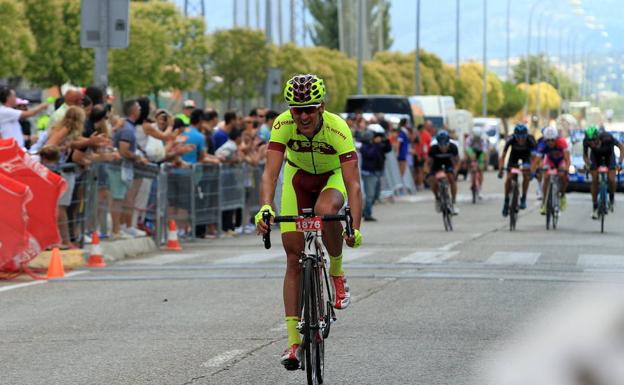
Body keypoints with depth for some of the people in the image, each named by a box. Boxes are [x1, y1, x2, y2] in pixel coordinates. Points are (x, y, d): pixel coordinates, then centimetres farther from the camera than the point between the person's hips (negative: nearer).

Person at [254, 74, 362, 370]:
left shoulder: (337, 129, -33)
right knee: (294, 258, -6)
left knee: (325, 210, -38)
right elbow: (270, 172, -35)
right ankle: (294, 341, -1)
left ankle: (337, 273, -10)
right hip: (298, 179, 2)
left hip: (332, 179, -2)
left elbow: (353, 183, -37)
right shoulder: (283, 125, -28)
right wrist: (265, 208, -53)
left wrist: (355, 227, -49)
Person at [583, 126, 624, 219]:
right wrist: (587, 164, -31)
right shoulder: (586, 141, -31)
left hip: (609, 155, -1)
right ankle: (595, 207, 1)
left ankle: (611, 199, 13)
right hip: (595, 156, 1)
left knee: (611, 180, -16)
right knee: (594, 181, -10)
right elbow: (585, 155, -12)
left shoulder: (607, 137, -39)